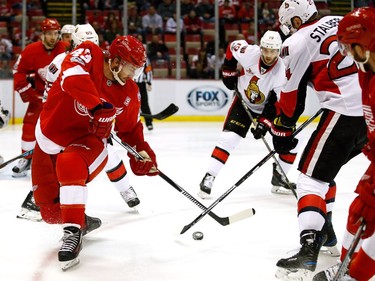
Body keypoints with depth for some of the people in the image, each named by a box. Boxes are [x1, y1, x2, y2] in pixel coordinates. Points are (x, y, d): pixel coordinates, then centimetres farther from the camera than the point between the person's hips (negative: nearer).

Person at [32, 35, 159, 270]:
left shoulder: (129, 92, -3)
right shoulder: (88, 55, -16)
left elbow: (130, 128, 13)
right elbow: (72, 76, -37)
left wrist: (143, 153, 3)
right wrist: (98, 106, -46)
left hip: (87, 140, 0)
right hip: (51, 135, 0)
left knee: (69, 164, -37)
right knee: (51, 211, 2)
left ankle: (74, 231, -30)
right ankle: (82, 222, 34)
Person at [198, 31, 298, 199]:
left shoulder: (282, 72, -26)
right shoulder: (248, 52, -26)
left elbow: (276, 103, -24)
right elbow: (232, 47, -3)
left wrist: (264, 123, -31)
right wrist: (229, 72, -3)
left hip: (266, 106, 1)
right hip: (243, 102, -1)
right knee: (228, 138, -17)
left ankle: (279, 178, 14)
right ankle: (208, 178, -13)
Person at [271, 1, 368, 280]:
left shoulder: (297, 43, -1)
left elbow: (292, 96, 3)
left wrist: (281, 132, 16)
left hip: (346, 112, -7)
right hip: (368, 104, 7)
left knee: (312, 176, -4)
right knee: (324, 168, 23)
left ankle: (309, 251, -19)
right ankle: (325, 233, 29)